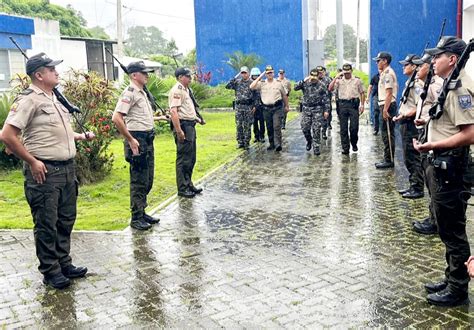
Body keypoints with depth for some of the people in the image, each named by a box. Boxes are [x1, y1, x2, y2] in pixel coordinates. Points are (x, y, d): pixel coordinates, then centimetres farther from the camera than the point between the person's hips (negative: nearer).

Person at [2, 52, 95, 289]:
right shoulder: (29, 99, -12)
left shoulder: (54, 98, 15)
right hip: (44, 172, -9)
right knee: (46, 225, 3)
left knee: (65, 221, 16)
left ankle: (64, 264, 29)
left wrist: (81, 136, 11)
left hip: (67, 169, 9)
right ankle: (50, 271, 16)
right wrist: (32, 161, -16)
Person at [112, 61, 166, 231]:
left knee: (147, 180, 15)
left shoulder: (142, 92, 16)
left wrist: (156, 118, 24)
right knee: (139, 181, -3)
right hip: (137, 140, -10)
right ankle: (136, 218, 7)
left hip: (147, 139, 10)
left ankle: (142, 212, 27)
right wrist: (130, 140, -21)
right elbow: (116, 118, -23)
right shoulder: (129, 93, -14)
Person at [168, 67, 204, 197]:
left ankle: (188, 184, 27)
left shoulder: (185, 90, 18)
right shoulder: (177, 90, -13)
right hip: (183, 126, -10)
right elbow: (174, 111, -22)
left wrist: (197, 118, 23)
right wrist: (179, 131, -27)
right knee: (183, 160, -4)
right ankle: (182, 189, 4)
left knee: (191, 159, 16)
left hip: (190, 126, 10)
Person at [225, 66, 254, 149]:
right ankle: (240, 142, 14)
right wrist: (234, 78, -8)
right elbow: (227, 86, -2)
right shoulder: (237, 82, 8)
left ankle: (246, 143, 7)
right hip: (238, 106, 3)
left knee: (247, 126, 0)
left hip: (248, 107, -3)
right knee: (239, 125, 5)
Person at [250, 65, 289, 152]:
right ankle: (272, 144, 21)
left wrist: (286, 106, 17)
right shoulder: (262, 84, 4)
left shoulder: (278, 83, 5)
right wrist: (259, 77, -7)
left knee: (277, 126, -13)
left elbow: (284, 95, 14)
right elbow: (251, 87, -12)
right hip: (266, 109, 2)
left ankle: (278, 144, -15)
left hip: (277, 108, -2)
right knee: (269, 128, 10)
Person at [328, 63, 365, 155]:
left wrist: (362, 104, 1)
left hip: (354, 104, -1)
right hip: (343, 105, 1)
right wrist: (336, 77, -9)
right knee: (343, 128, 1)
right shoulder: (339, 80, 10)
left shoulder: (357, 80, 9)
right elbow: (330, 89, -4)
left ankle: (354, 144, 20)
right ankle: (345, 148, 7)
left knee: (354, 127, -4)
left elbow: (362, 93, 10)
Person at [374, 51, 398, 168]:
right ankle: (387, 159, 21)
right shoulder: (385, 73, 18)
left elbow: (389, 93, -21)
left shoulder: (388, 73, -13)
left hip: (388, 106, -11)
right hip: (386, 105, 11)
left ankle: (389, 160, -3)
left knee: (388, 134, -7)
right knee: (386, 133, 14)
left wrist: (385, 109, -23)